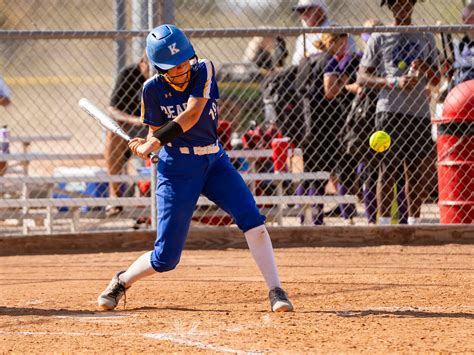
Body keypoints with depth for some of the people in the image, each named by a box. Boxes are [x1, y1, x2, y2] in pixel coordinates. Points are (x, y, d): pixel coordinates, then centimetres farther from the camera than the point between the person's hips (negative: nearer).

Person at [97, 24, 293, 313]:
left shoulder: (204, 70, -8)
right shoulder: (153, 89, -7)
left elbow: (193, 113, -20)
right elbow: (155, 132, 1)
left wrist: (155, 142, -25)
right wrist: (146, 144, -22)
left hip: (215, 161, 2)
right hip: (178, 168, -2)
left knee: (252, 219, -20)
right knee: (166, 257, -3)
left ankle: (276, 290, -15)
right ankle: (121, 282, 24)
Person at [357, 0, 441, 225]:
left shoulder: (426, 38, 17)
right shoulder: (379, 38, 7)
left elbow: (436, 80, 18)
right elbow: (362, 77, 1)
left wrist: (425, 68, -5)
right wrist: (394, 82, -13)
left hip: (420, 113, 4)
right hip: (390, 111, -3)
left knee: (420, 171, 3)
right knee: (388, 169, -7)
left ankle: (413, 222, 12)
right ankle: (384, 222, -4)